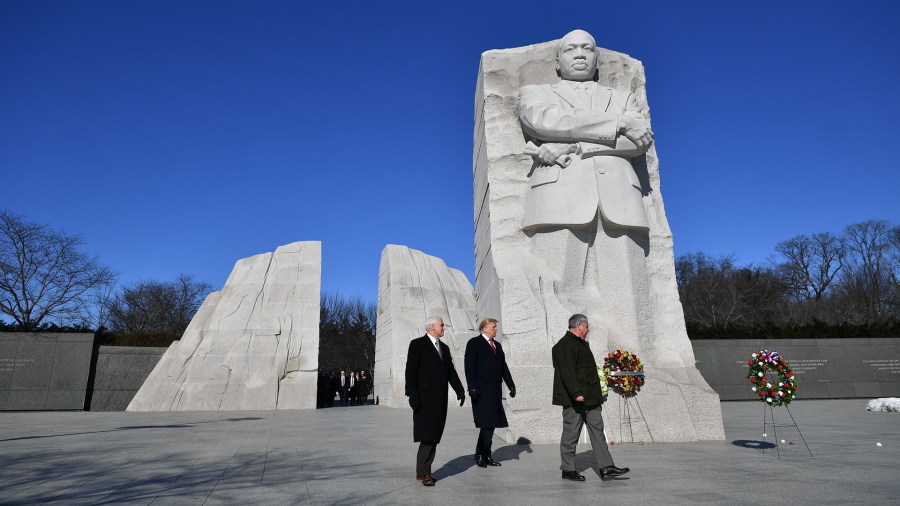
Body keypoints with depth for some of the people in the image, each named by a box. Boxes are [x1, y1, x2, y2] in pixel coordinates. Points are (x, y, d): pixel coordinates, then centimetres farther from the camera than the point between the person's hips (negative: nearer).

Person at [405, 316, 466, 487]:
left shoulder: (444, 348, 17)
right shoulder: (417, 344, -4)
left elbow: (451, 372, 15)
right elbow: (411, 371, -10)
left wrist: (460, 391, 5)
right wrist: (412, 394, -17)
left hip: (440, 399, 7)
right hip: (425, 399, -6)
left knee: (434, 436, 7)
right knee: (427, 436, -7)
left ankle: (424, 471, 15)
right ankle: (423, 472, 3)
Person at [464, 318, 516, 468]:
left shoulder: (497, 345, 18)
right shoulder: (474, 343, -3)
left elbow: (503, 366, 19)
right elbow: (470, 367, -9)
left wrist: (511, 385, 13)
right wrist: (472, 387, -17)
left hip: (495, 390, 7)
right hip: (482, 391, -7)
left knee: (491, 424, 7)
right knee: (487, 423, -10)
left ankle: (485, 455, 15)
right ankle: (480, 455, 3)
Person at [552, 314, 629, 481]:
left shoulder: (582, 344, 20)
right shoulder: (565, 346, -14)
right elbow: (567, 372, -23)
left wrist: (597, 393, 23)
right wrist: (576, 393, -30)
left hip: (591, 398, 10)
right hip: (574, 399, -10)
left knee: (597, 431, 8)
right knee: (571, 434, -1)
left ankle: (606, 467, 11)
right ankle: (568, 470, 9)